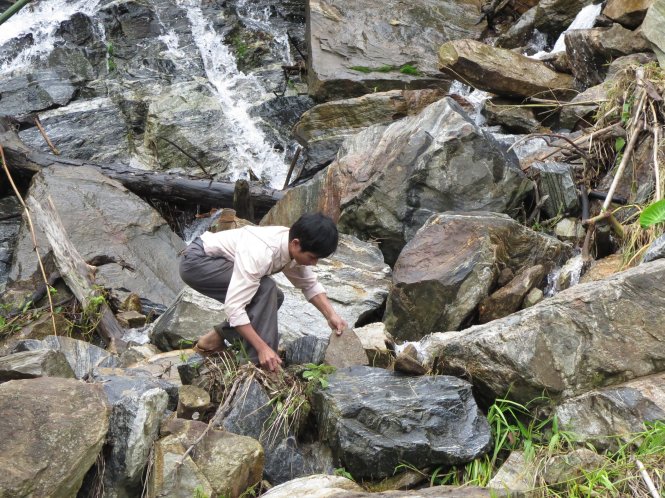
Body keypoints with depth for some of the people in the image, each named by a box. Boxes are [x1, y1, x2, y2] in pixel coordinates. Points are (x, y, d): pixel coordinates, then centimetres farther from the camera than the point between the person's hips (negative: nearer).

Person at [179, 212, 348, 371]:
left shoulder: (295, 248, -9)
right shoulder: (259, 253, -35)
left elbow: (310, 285, 6)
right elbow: (233, 307, -36)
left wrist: (331, 315, -10)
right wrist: (263, 348, -37)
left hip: (216, 262, 9)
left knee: (273, 297, 5)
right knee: (265, 289, -24)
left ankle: (216, 338, 10)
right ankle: (260, 364, -19)